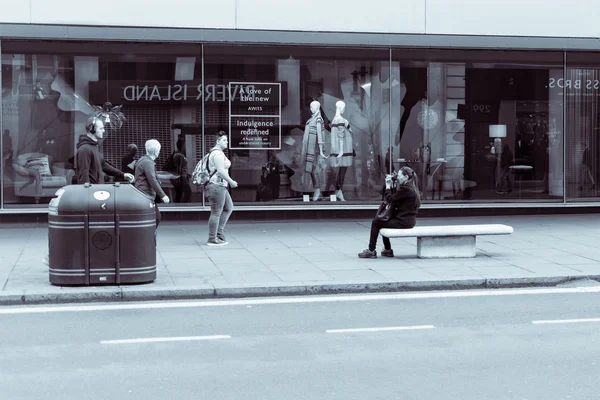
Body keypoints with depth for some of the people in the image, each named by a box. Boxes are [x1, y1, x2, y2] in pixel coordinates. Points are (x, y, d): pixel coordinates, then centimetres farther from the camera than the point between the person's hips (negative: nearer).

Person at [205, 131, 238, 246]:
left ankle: (219, 232, 18)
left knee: (228, 208, 17)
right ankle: (212, 239, -1)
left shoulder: (215, 152, 18)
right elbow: (220, 171, -23)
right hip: (217, 185, -11)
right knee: (216, 212, -5)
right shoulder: (218, 153, -15)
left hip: (220, 186, 11)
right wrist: (231, 182, -16)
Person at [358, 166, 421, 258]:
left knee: (375, 223, -1)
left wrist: (388, 186, -5)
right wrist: (393, 184, 7)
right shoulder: (411, 187, 13)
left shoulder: (405, 188, -19)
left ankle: (371, 251, 6)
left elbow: (390, 199, -16)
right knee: (382, 221, 27)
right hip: (409, 220, 10)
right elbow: (396, 197, 17)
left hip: (403, 221, -10)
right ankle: (388, 250, 25)